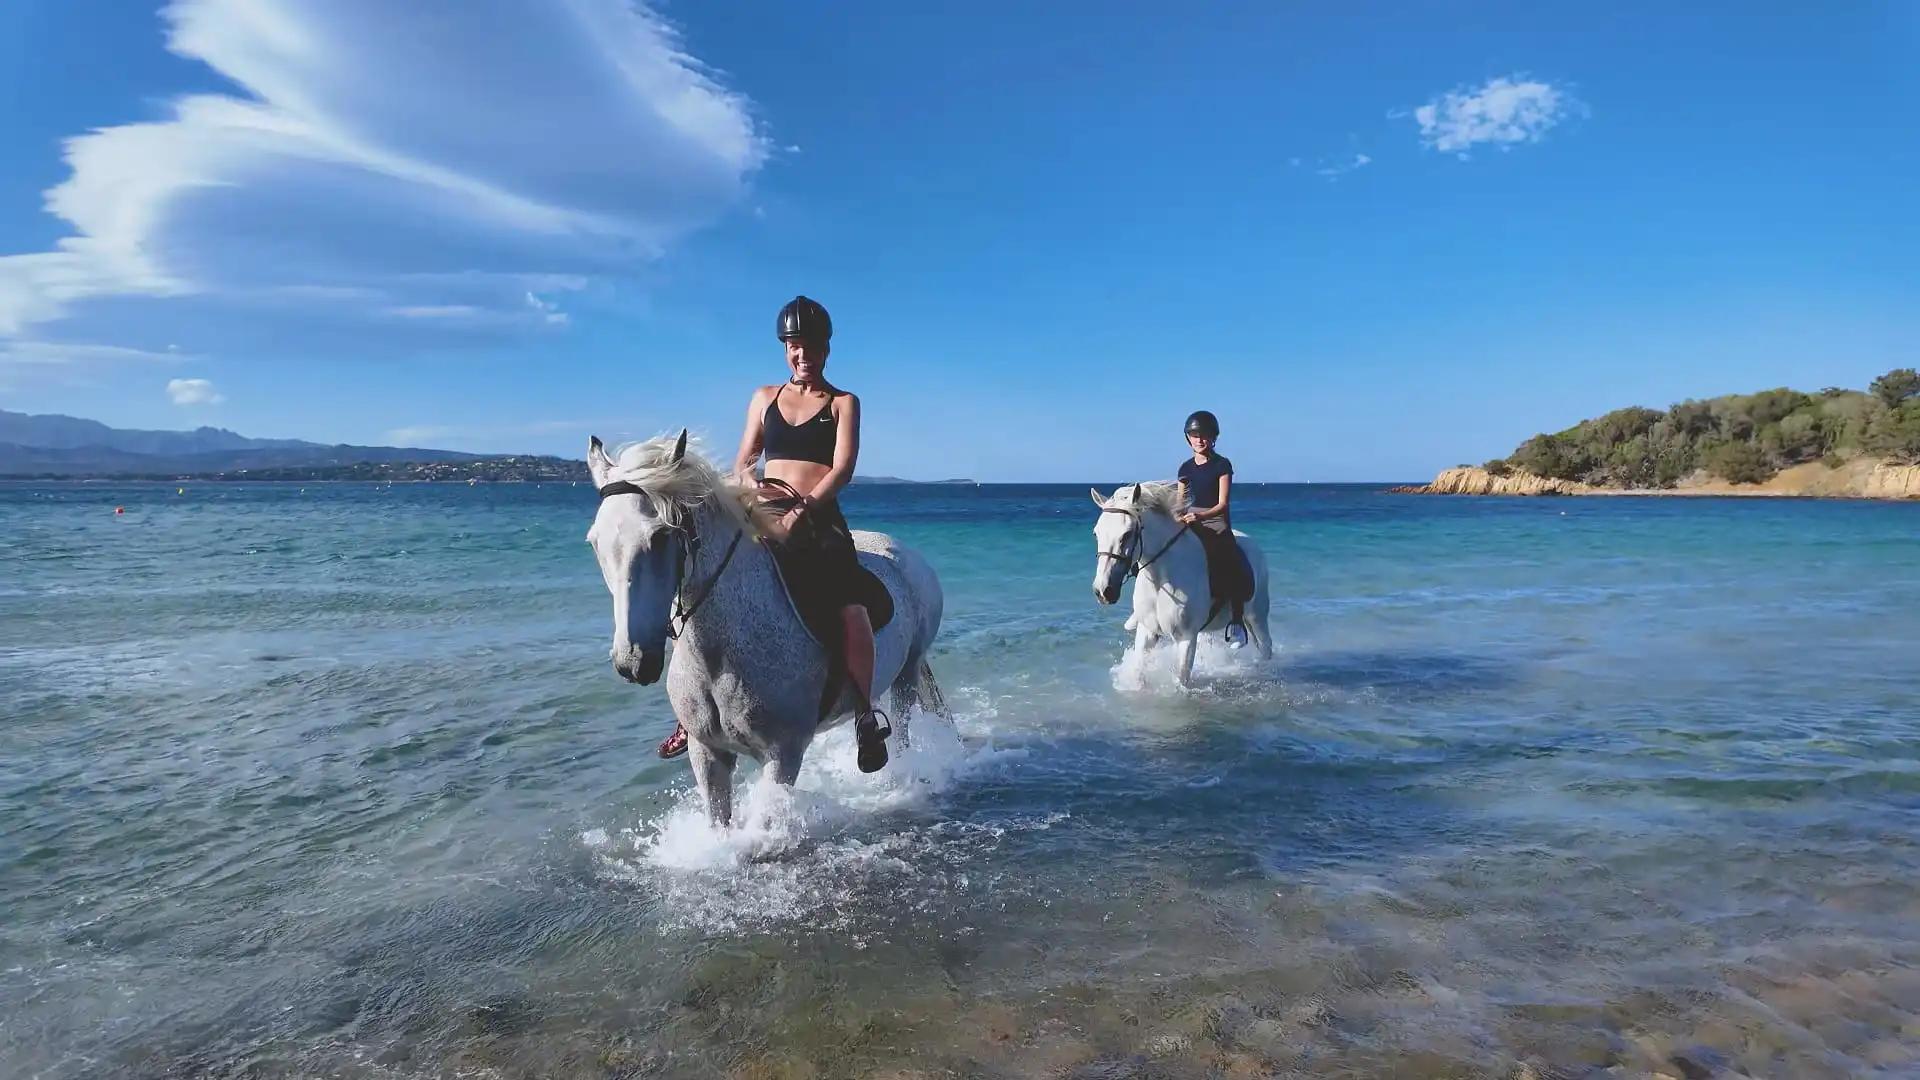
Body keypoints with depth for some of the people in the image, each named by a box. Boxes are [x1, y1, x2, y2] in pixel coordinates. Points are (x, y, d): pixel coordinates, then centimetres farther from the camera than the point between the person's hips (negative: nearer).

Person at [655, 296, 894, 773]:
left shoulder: (844, 404, 8)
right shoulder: (765, 398, 18)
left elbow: (842, 468, -6)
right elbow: (742, 463, 14)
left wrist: (802, 510, -22)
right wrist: (751, 485, -10)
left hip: (822, 522, -4)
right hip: (765, 518, 4)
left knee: (849, 602, -30)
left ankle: (867, 716, -24)